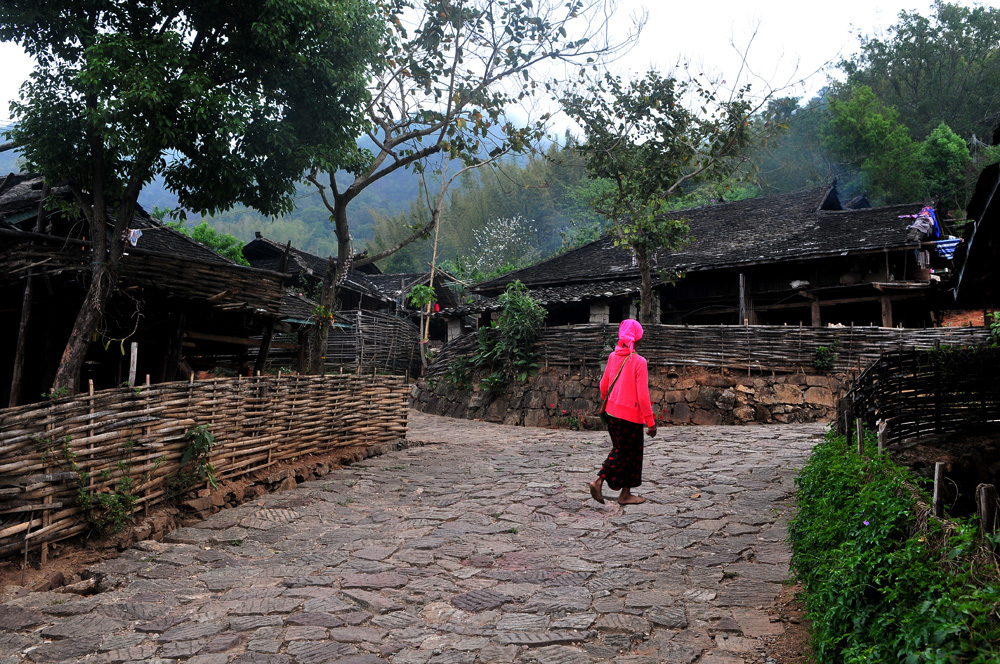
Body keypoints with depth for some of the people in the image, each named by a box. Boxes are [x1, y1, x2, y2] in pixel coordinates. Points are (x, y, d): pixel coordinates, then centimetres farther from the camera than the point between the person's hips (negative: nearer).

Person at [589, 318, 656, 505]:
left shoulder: (613, 356, 1)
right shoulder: (639, 361, -17)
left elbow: (603, 385, 11)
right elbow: (643, 395, -17)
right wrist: (650, 422, -11)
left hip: (612, 412, 6)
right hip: (630, 415, -6)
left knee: (620, 450, 20)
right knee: (630, 454, 9)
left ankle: (599, 480, 8)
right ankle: (625, 495, 18)